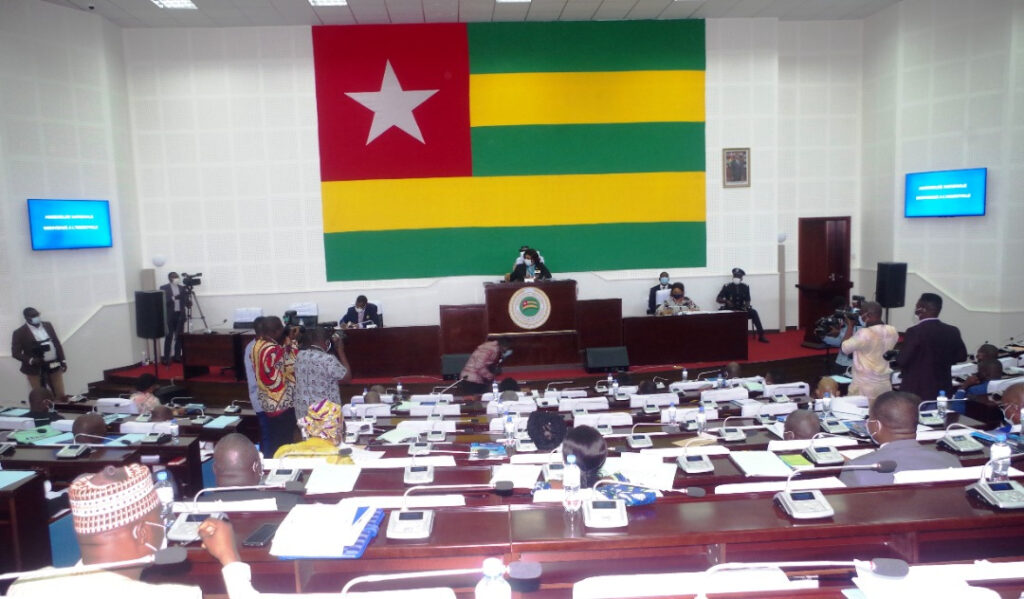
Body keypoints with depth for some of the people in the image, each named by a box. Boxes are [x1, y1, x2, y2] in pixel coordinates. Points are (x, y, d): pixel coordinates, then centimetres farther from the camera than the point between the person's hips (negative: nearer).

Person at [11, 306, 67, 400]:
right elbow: (15, 353, -7)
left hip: (54, 366, 4)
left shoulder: (48, 325, 8)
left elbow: (57, 343, 12)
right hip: (35, 369, -4)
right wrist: (31, 360, -21)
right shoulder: (19, 332, -7)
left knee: (61, 396, 7)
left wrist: (62, 360, 7)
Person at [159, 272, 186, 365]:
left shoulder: (182, 288, 13)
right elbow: (163, 301, -9)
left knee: (179, 337, 6)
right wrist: (173, 298, -22)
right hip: (169, 316, -4)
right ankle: (166, 359, -1)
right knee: (169, 338, -4)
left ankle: (177, 356, 15)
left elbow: (185, 301, 10)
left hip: (180, 315, 4)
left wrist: (187, 302, -12)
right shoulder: (164, 288, -1)